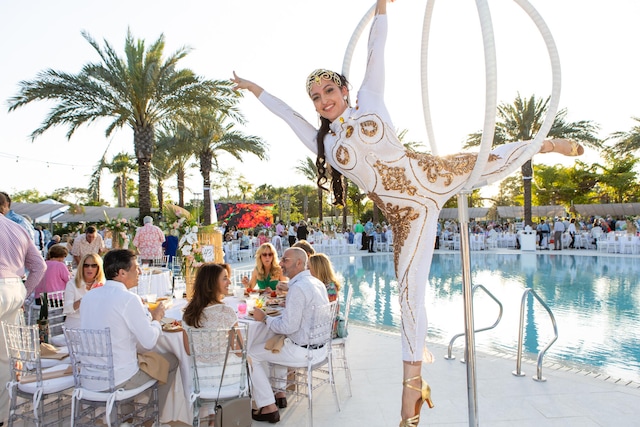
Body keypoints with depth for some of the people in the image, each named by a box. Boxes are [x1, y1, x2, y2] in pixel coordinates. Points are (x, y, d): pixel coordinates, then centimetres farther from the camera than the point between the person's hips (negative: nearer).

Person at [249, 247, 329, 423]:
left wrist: (265, 318, -9)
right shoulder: (317, 283, 6)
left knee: (251, 353, 2)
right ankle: (279, 394, 35)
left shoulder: (297, 288, -23)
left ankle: (269, 407, 7)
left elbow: (288, 326, -23)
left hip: (304, 350, -9)